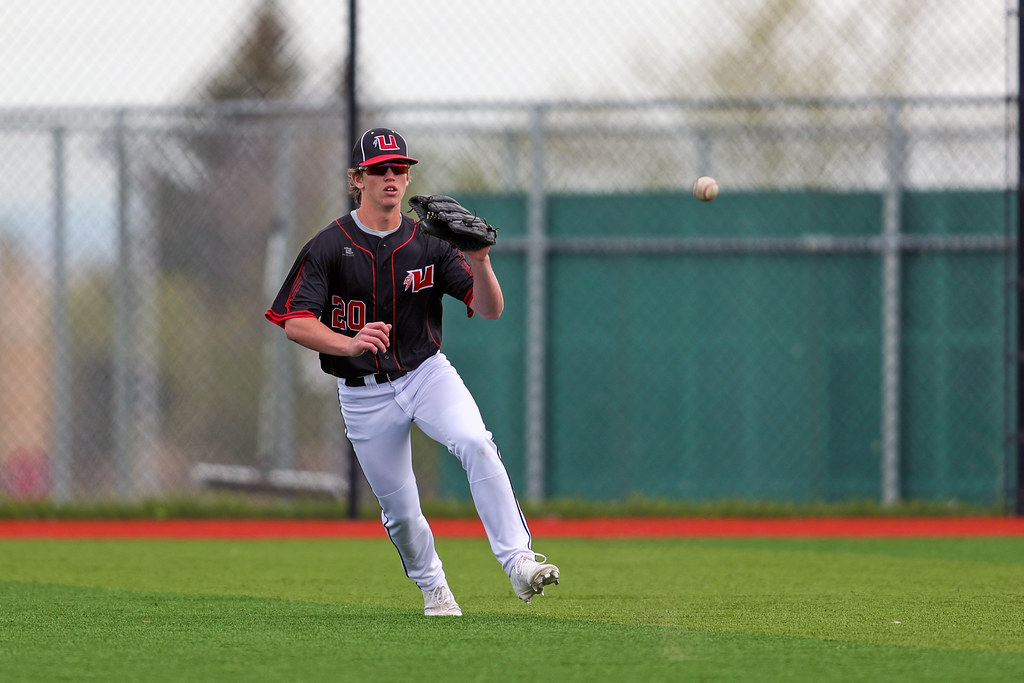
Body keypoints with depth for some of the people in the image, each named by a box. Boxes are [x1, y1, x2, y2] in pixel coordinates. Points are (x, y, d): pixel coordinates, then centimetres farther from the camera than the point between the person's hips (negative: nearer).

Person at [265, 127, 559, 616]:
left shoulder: (429, 244, -2)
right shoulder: (328, 248, -8)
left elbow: (490, 310, -5)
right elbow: (295, 323, -16)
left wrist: (479, 262, -27)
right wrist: (348, 343, -34)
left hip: (427, 374, 0)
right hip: (364, 393, 0)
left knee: (475, 444, -28)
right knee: (399, 510, 5)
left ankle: (518, 562, -32)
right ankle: (432, 586, 34)